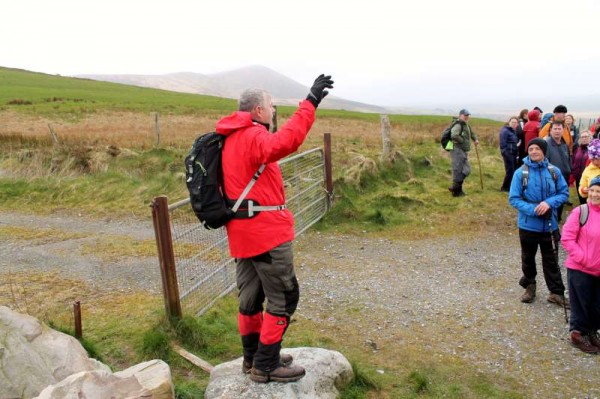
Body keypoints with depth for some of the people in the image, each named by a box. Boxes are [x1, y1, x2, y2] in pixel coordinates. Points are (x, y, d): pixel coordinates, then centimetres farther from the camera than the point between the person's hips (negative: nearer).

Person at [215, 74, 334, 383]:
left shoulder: (231, 139, 15)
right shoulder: (253, 136, -15)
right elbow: (285, 142, -36)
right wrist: (310, 102, -34)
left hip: (243, 231, 10)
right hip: (266, 231, -10)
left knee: (251, 296, 18)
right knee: (284, 297, 1)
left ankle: (252, 358, 31)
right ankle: (265, 366, 10)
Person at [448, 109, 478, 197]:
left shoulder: (466, 125, 17)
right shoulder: (458, 125, -14)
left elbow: (471, 132, 38)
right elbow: (454, 136, -32)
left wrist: (475, 139, 20)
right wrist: (463, 141, -18)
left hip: (464, 151, 10)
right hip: (458, 150, -10)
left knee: (466, 170, 12)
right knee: (458, 170, -4)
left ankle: (456, 187, 21)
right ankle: (456, 191, 4)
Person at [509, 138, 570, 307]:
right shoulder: (521, 172, -10)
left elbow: (564, 193, 1)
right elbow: (513, 199, -10)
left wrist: (549, 202, -17)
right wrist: (532, 210, -22)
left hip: (549, 224, 1)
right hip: (528, 225, -1)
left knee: (551, 260, 11)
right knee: (528, 258, 17)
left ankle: (556, 292, 25)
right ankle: (529, 286, 36)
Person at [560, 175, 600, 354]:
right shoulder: (580, 212, -13)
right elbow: (566, 238, -12)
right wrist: (583, 258, -16)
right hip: (579, 268, -4)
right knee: (581, 304, 7)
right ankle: (578, 334, 24)